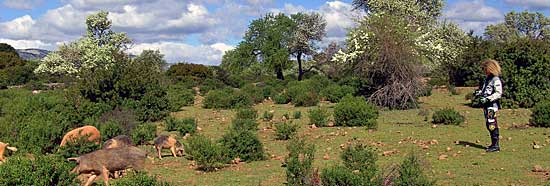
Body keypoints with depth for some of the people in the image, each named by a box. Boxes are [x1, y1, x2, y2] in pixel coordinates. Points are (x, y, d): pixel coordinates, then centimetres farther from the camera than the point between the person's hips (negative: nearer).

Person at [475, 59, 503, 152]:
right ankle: (493, 144, 21)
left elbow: (498, 93, -16)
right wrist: (479, 93, 8)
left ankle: (496, 145, -9)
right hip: (486, 105, 9)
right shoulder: (487, 79, 17)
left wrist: (488, 98, -23)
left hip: (492, 105, -9)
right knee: (488, 125, 12)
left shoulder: (496, 80, -10)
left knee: (492, 124, -11)